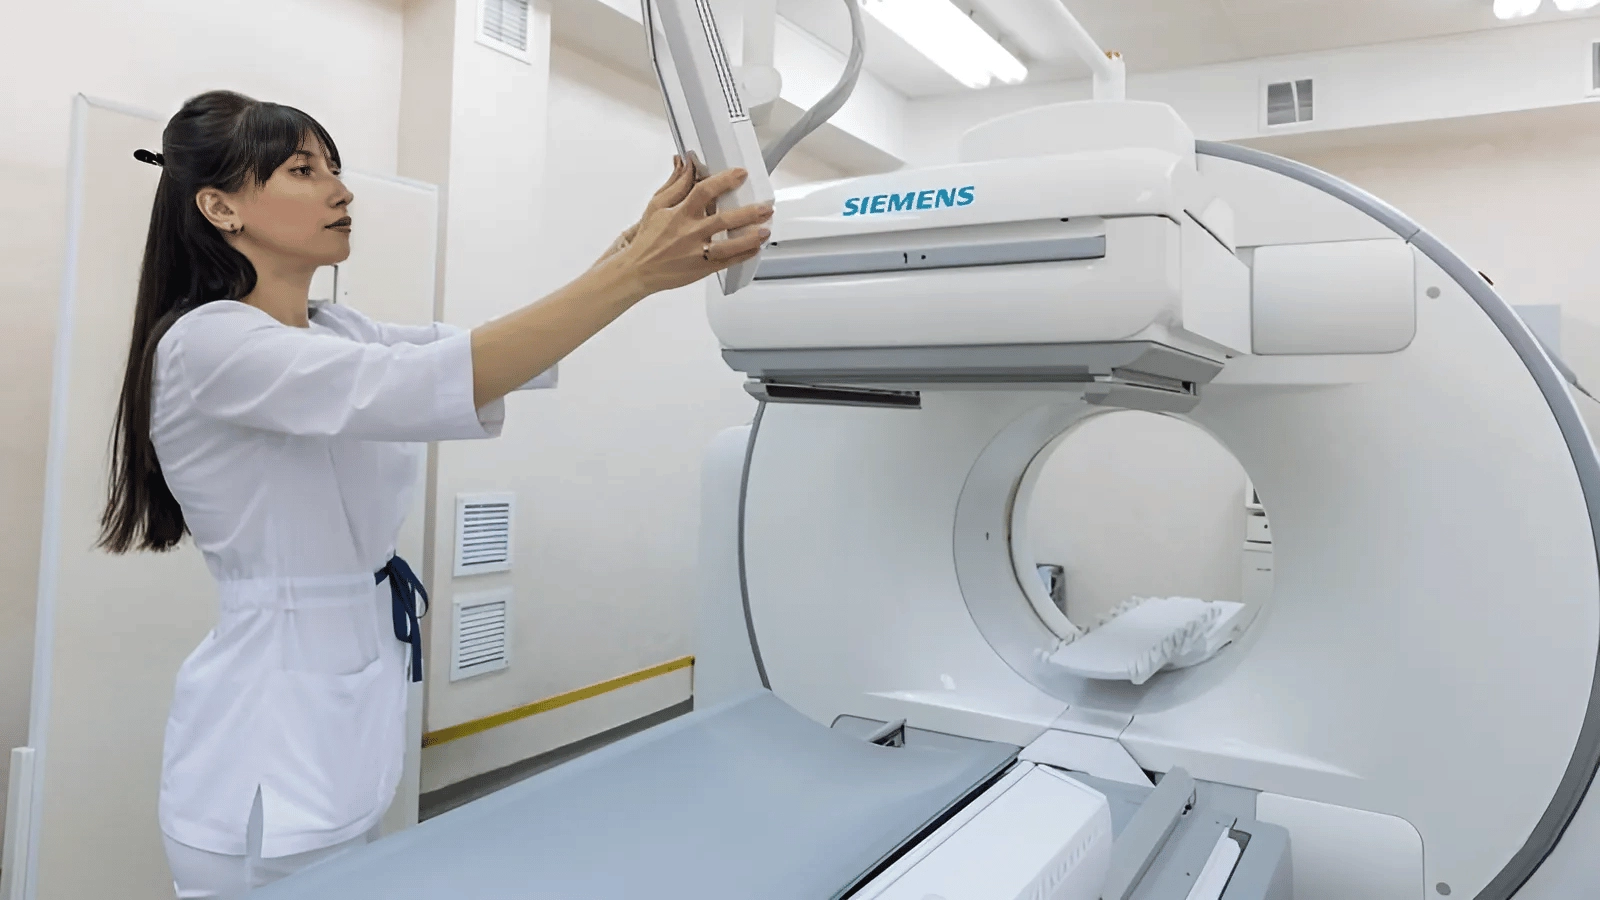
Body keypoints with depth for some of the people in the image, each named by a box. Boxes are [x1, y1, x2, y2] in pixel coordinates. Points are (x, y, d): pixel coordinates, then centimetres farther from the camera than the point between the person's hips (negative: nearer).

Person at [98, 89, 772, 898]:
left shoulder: (336, 335, 8)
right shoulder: (207, 344, -19)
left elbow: (497, 347, -1)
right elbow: (425, 389, -34)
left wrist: (640, 241, -14)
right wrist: (637, 272, -38)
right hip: (277, 720, -8)